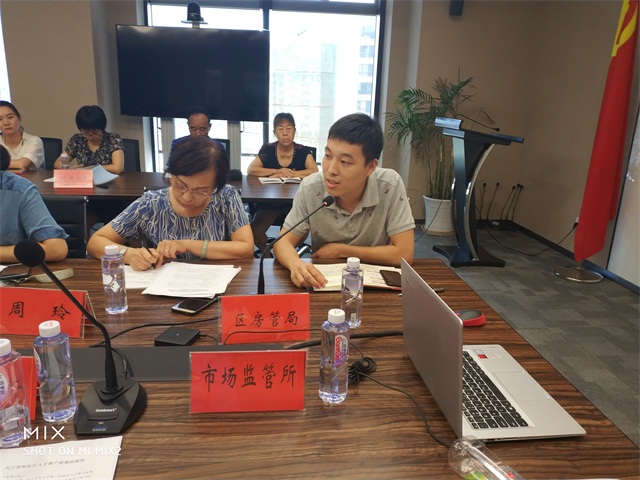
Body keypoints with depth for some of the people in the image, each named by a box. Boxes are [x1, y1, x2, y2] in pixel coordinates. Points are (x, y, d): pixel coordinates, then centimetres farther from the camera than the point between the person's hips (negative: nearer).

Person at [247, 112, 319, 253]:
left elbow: (314, 172, -14)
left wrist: (285, 174, -17)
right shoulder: (267, 149, 3)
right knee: (254, 229, -25)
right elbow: (250, 170, -7)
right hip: (269, 203, 1)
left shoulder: (303, 151, 1)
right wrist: (278, 171, -17)